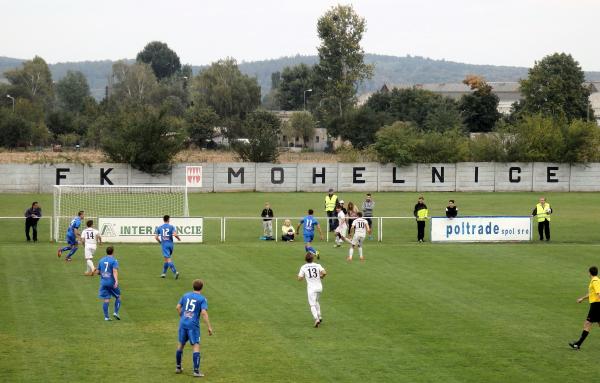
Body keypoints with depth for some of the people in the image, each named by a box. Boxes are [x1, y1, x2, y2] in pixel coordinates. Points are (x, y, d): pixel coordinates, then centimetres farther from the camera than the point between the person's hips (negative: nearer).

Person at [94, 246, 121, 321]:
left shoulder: (101, 260, 10)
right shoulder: (114, 261, -7)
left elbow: (97, 271, 15)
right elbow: (115, 271, -20)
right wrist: (116, 281, -29)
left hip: (103, 283, 4)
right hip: (112, 283, -4)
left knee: (106, 300, 3)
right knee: (118, 297, 14)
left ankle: (106, 317, 0)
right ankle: (116, 312, 2)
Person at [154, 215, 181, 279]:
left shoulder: (159, 227, 3)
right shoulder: (171, 227, 0)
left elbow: (156, 237, 1)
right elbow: (175, 234, -15)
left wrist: (160, 242, 20)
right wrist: (178, 238, 5)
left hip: (164, 244, -2)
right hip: (170, 244, 2)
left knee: (168, 259, -8)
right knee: (166, 259, 18)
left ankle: (175, 272, -24)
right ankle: (164, 273, 22)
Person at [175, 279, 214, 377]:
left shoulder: (186, 295, 9)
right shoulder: (202, 299, -5)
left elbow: (178, 307, 9)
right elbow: (204, 313, -14)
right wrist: (209, 327, -13)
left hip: (183, 323, 5)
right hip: (193, 325, -5)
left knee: (181, 344, 17)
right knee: (196, 346, -3)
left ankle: (178, 367, 28)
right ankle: (196, 371, -8)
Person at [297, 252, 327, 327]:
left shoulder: (303, 267, -3)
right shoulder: (317, 265, 0)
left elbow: (299, 278, -4)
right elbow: (324, 273, -14)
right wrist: (321, 276, 8)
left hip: (311, 288, -3)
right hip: (319, 287, 3)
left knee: (312, 305, -4)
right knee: (316, 301, 26)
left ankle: (316, 319, -24)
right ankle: (319, 317, 19)